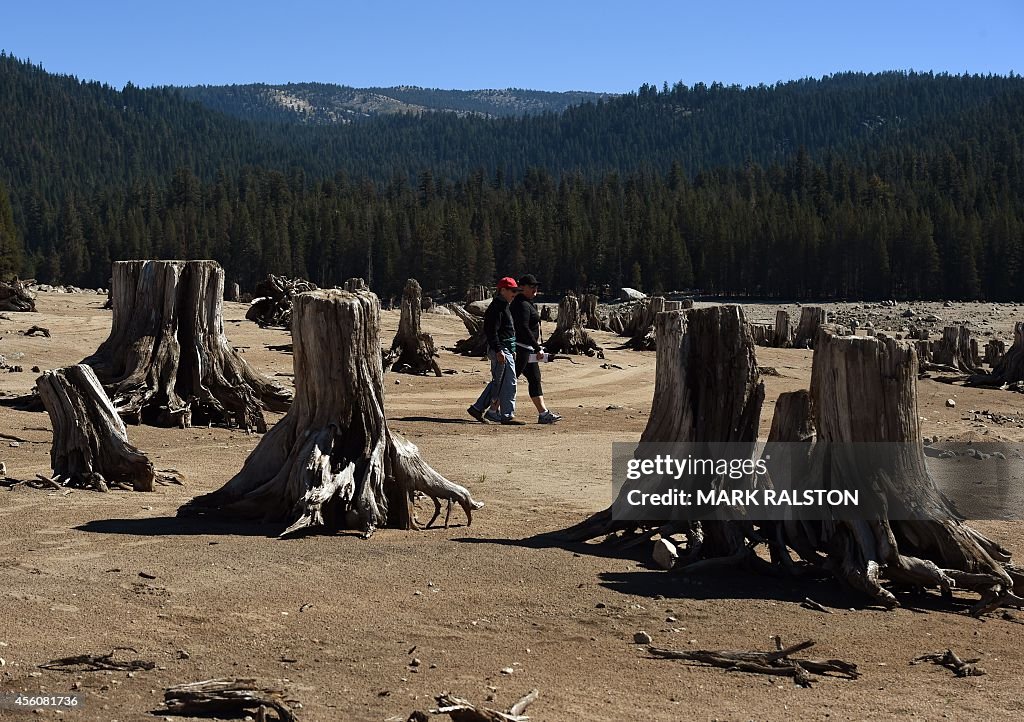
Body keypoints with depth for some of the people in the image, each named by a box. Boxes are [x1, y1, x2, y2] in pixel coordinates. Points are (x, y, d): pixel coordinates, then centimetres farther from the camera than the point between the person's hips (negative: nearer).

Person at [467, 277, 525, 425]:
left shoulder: (503, 306, 19)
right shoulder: (496, 307, -14)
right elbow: (491, 331, -21)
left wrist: (512, 350, 24)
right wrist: (498, 350, -26)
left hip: (505, 350, 11)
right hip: (501, 351, -11)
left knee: (497, 382, 15)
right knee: (509, 383, -9)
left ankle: (477, 408, 21)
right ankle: (507, 416, -6)